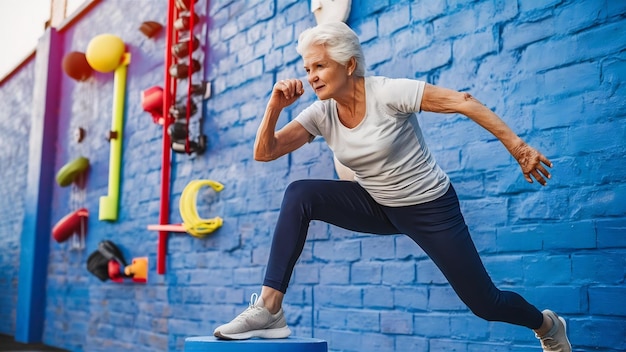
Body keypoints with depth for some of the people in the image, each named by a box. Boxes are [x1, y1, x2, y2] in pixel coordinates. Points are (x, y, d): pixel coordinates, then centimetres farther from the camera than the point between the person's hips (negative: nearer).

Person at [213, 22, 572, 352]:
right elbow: (264, 152, -11)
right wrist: (275, 106, -27)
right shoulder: (321, 114, -8)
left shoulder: (388, 93, -23)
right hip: (378, 206, 5)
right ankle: (270, 307, -17)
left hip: (430, 208, -4)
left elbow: (463, 102, -23)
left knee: (485, 303, 0)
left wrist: (517, 146, -27)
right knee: (299, 195, -19)